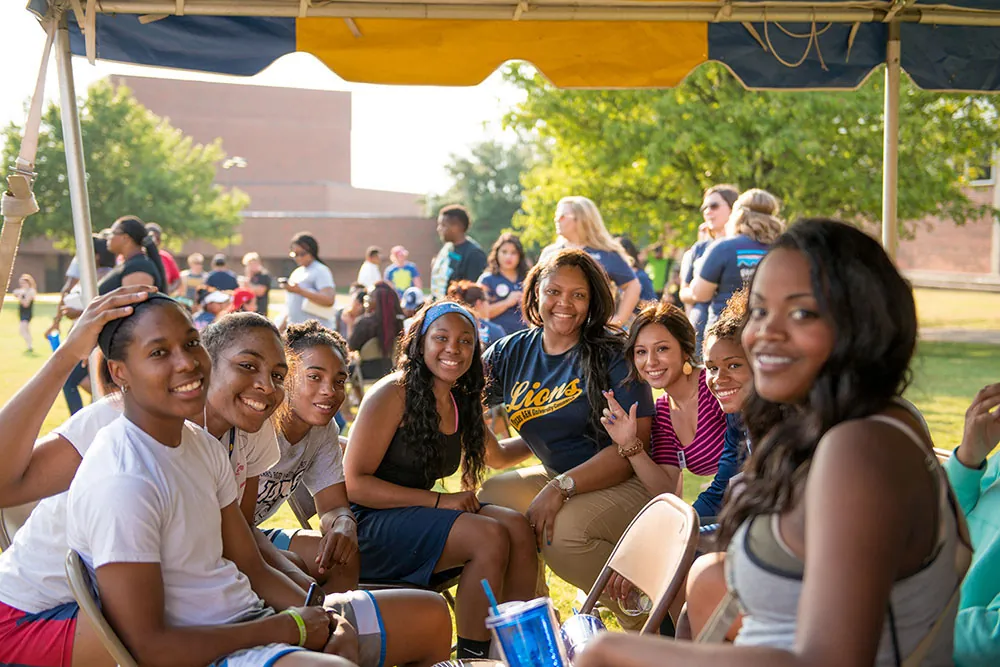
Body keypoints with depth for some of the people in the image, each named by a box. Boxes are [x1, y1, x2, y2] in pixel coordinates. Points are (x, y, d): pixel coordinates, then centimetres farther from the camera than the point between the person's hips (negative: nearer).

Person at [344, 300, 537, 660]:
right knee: (490, 536, -25)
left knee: (518, 527, -15)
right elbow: (353, 483, -16)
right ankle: (472, 656, -14)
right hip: (369, 526, -7)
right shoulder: (393, 394, -11)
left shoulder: (461, 403, 11)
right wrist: (439, 501, -19)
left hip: (417, 512, 7)